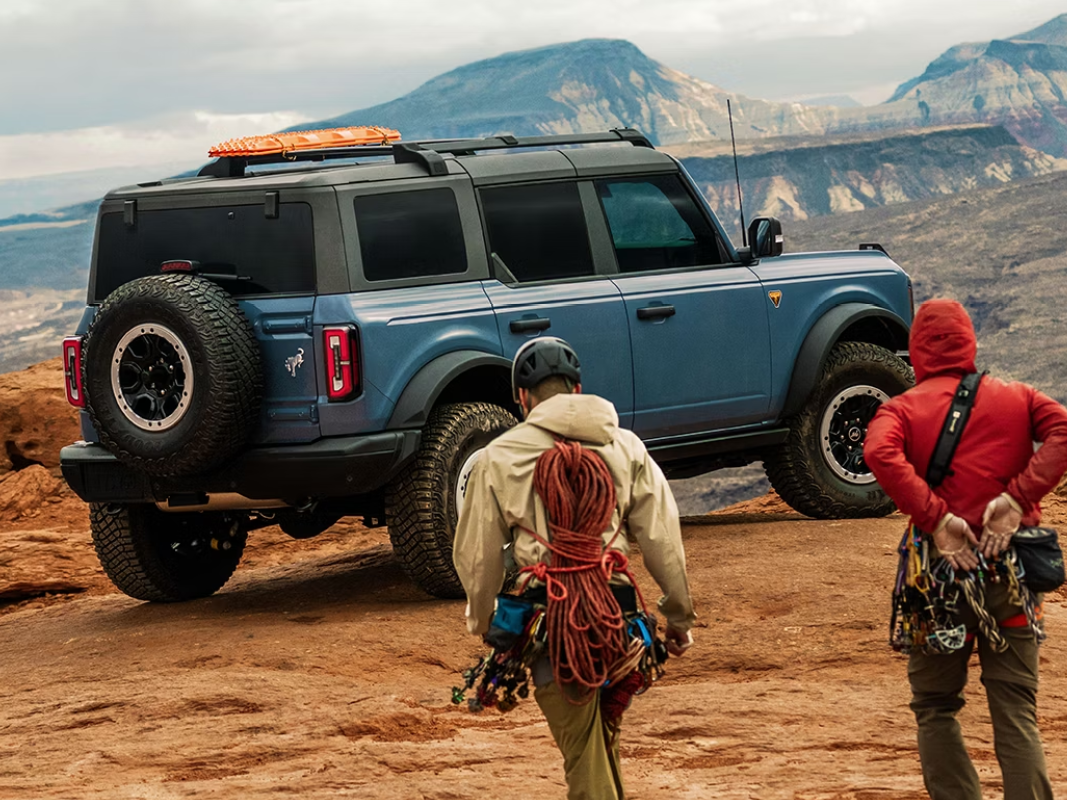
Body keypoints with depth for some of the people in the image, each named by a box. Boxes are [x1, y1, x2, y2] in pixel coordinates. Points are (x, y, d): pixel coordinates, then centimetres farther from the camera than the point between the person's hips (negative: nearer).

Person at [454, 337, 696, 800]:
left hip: (552, 616, -3)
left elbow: (477, 554, 4)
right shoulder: (624, 446, 7)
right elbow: (663, 540, 5)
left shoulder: (500, 457, 0)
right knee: (604, 736, 21)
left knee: (583, 749, 0)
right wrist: (678, 614, 14)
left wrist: (482, 621, 18)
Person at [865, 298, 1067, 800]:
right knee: (1016, 714, 4)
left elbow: (880, 454, -20)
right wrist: (1016, 500, -14)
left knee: (935, 708, 13)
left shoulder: (904, 408, 2)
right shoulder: (1016, 398, 8)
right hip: (1011, 570, 2)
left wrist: (936, 520, -19)